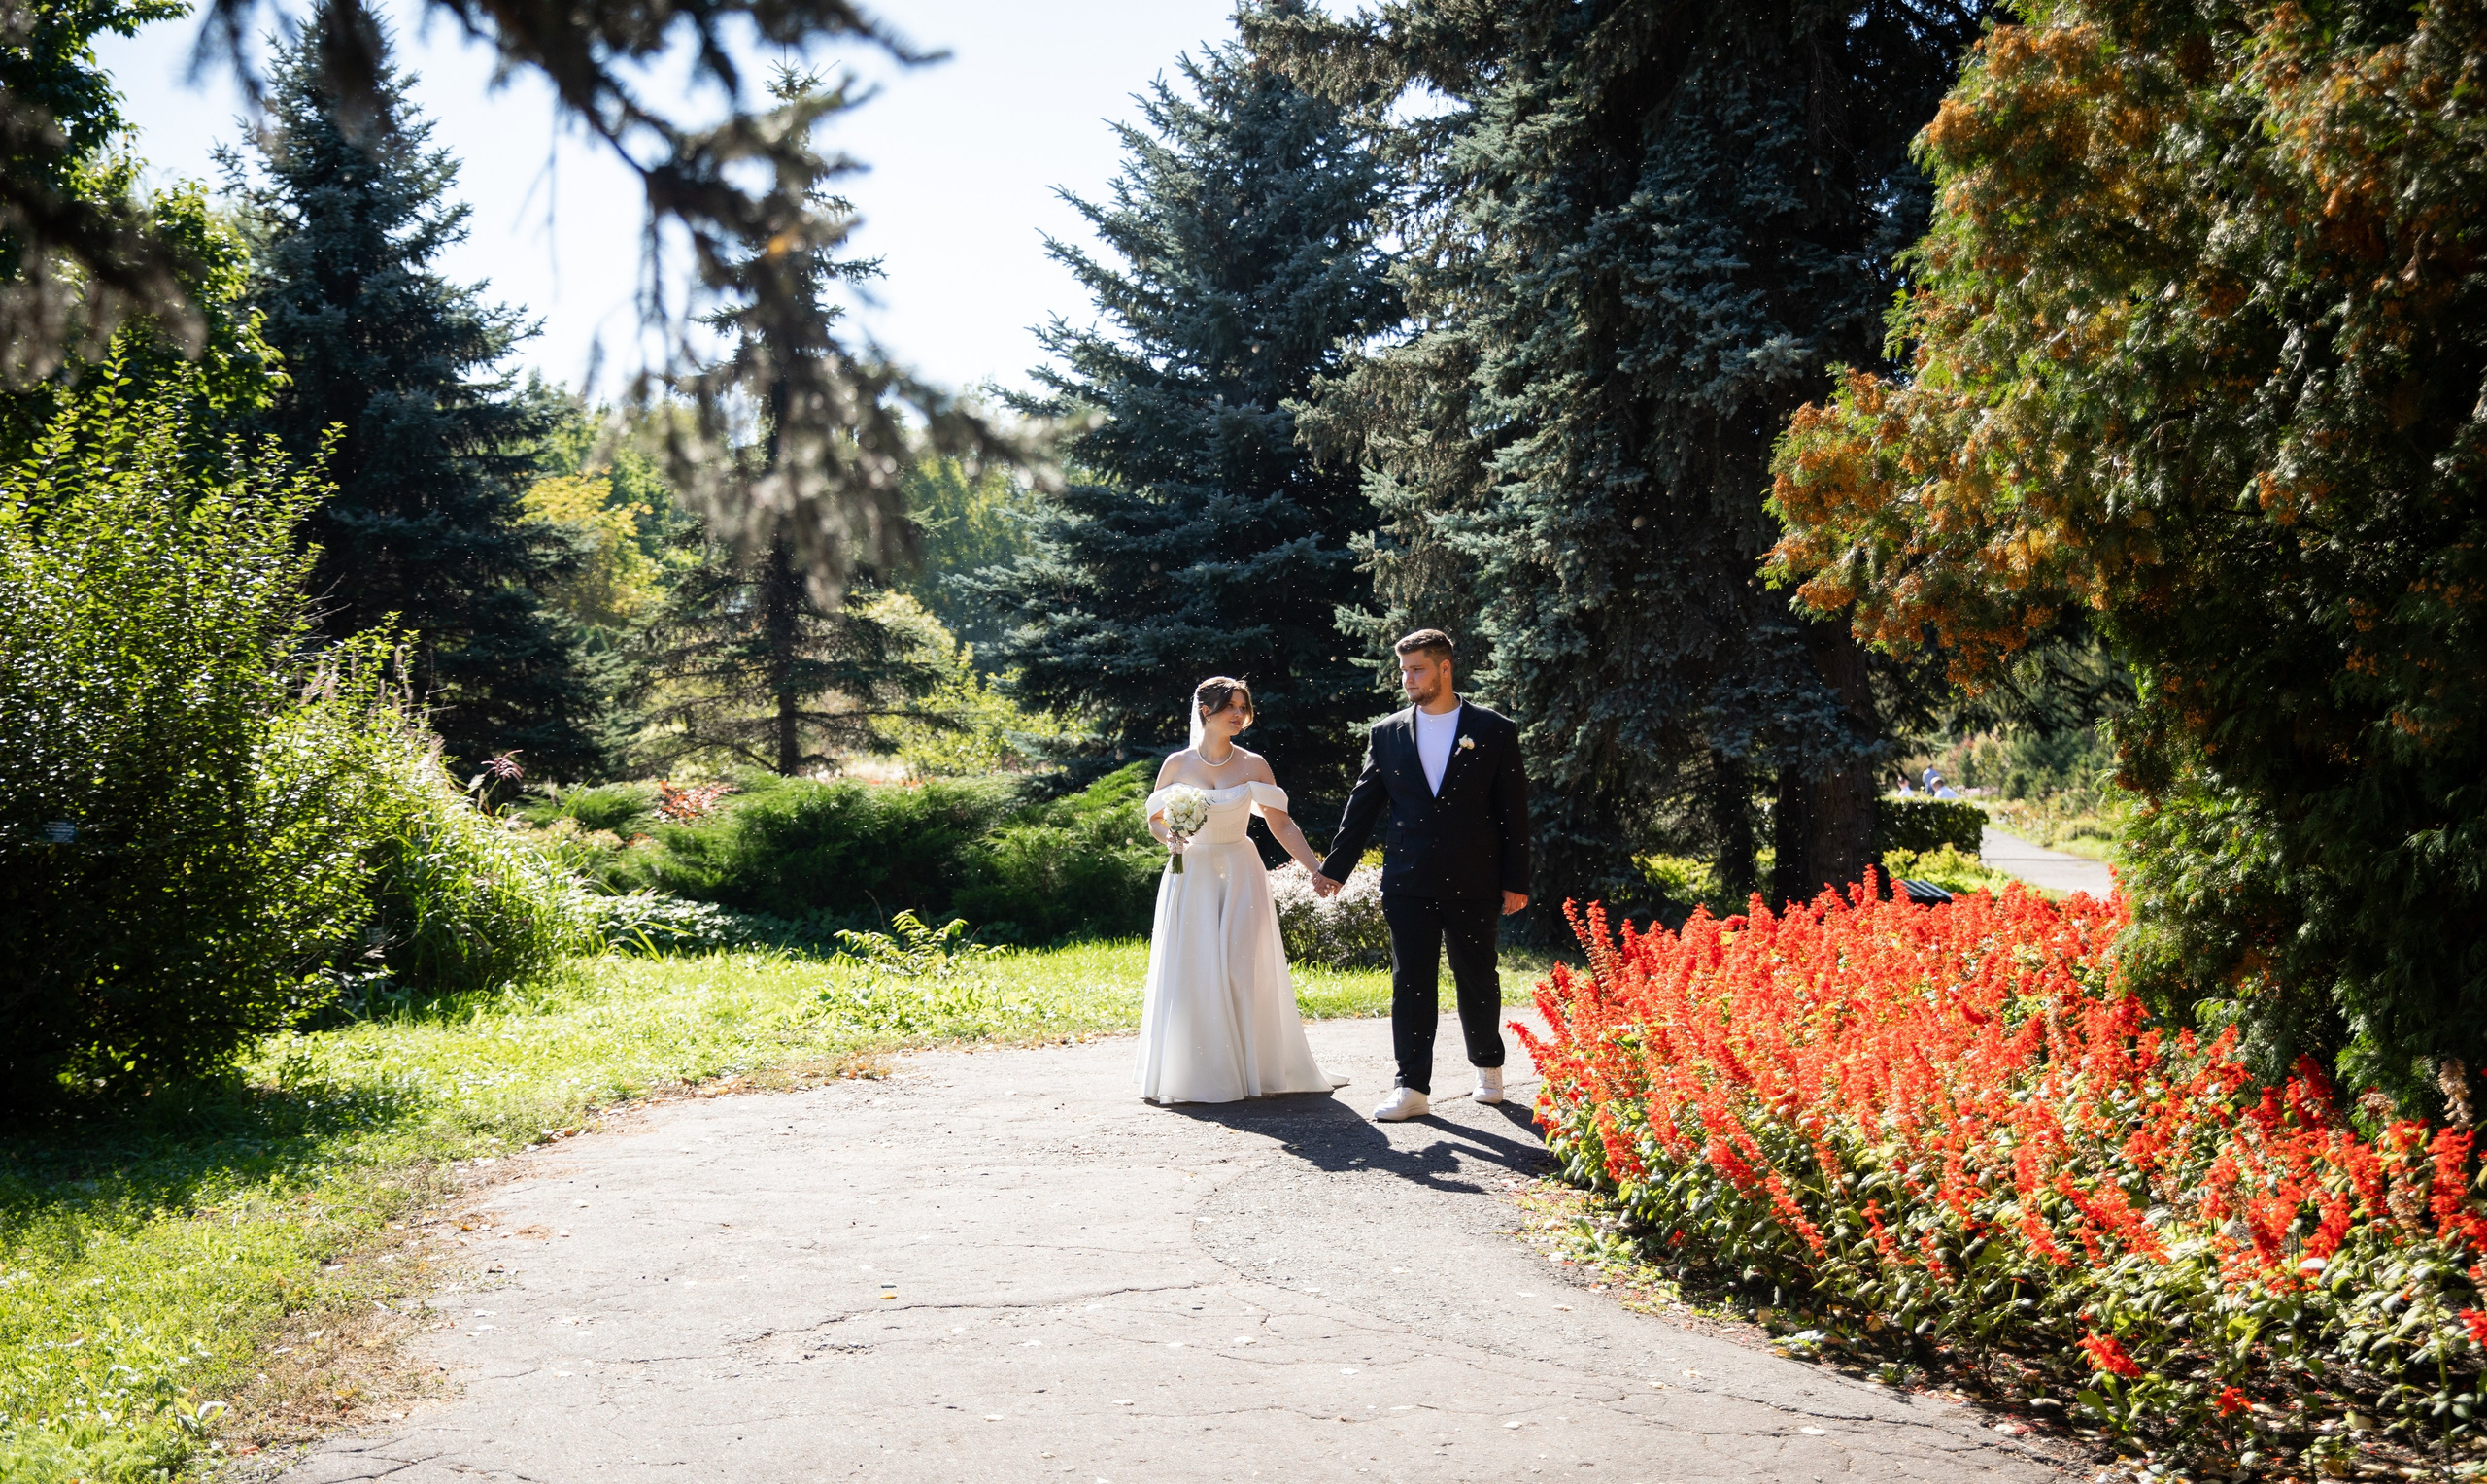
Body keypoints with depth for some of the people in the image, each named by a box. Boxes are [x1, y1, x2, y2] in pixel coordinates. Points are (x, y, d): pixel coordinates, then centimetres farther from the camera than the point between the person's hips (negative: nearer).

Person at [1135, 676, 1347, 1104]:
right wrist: (1169, 838, -13)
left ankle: (1252, 1069, 6)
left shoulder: (1253, 765, 0)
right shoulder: (1177, 765, 0)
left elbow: (1281, 824, 1)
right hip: (1191, 876, 0)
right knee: (1191, 974, -2)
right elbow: (1155, 820, 10)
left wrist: (1316, 869, -7)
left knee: (1245, 970, -3)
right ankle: (1196, 1074, 6)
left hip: (1240, 875, 0)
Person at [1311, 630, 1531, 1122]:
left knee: (1478, 981, 9)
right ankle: (1412, 1088, 3)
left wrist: (1516, 881, -3)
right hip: (1408, 885, 2)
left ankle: (1488, 1066, 31)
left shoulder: (1494, 731, 0)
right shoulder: (1387, 734, 7)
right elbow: (1362, 807, 10)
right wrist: (1334, 869, 6)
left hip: (1474, 884, -1)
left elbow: (1513, 811, 1)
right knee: (1410, 984, -1)